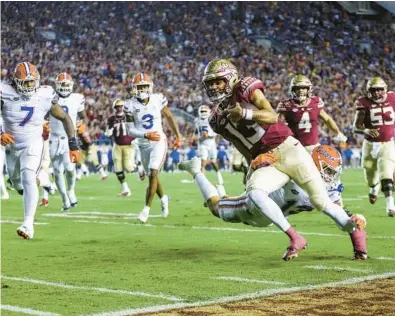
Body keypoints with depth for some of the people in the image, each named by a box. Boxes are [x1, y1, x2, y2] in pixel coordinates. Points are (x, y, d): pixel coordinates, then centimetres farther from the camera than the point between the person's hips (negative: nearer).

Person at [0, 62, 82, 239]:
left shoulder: (45, 96, -14)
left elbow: (65, 118, -2)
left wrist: (74, 146, -6)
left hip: (33, 144, -3)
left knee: (28, 180, -24)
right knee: (18, 184, 20)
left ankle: (28, 224, -26)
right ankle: (39, 179, 55)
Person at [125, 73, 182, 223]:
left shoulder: (158, 99, -8)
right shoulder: (130, 105, -9)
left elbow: (169, 117, 8)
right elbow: (130, 130, -10)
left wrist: (178, 136, 10)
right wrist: (146, 135, -25)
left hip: (159, 142, -2)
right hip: (144, 145, 2)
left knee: (153, 173, -18)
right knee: (151, 176, 14)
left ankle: (146, 209, -13)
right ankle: (163, 199, 42)